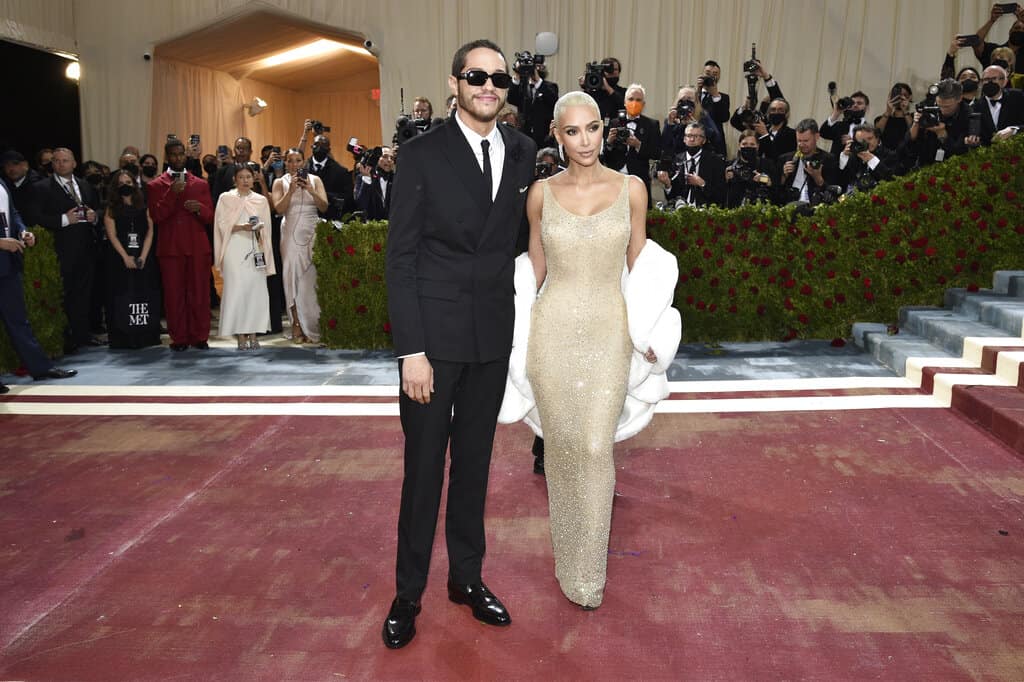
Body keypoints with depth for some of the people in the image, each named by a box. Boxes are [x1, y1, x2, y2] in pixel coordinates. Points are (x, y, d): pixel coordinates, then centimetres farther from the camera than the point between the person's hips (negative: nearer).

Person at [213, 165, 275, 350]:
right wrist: (241, 227, -14)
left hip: (255, 250, 2)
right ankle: (240, 336, -4)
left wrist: (259, 229, -5)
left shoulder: (261, 200, 14)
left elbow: (266, 228, 14)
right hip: (235, 250, -2)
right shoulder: (225, 198, 7)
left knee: (256, 289, -4)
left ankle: (253, 334, 2)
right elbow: (222, 224, 0)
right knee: (236, 289, -7)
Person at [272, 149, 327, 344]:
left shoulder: (315, 179, 9)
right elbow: (279, 209, -4)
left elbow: (324, 206, 0)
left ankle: (313, 327, 4)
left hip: (312, 232, 0)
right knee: (293, 275, -2)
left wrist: (310, 190, -14)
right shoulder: (280, 182, 7)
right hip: (291, 233, 0)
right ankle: (297, 325, 1)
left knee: (312, 277, -3)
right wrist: (291, 190, -13)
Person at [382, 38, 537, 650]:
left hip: (494, 336, 4)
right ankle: (409, 592, 24)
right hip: (434, 335, -3)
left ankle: (467, 576, 32)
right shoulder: (423, 155, -7)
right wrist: (412, 350, -14)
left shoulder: (523, 152, 4)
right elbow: (401, 258, -8)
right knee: (424, 468, 6)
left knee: (475, 462, 15)